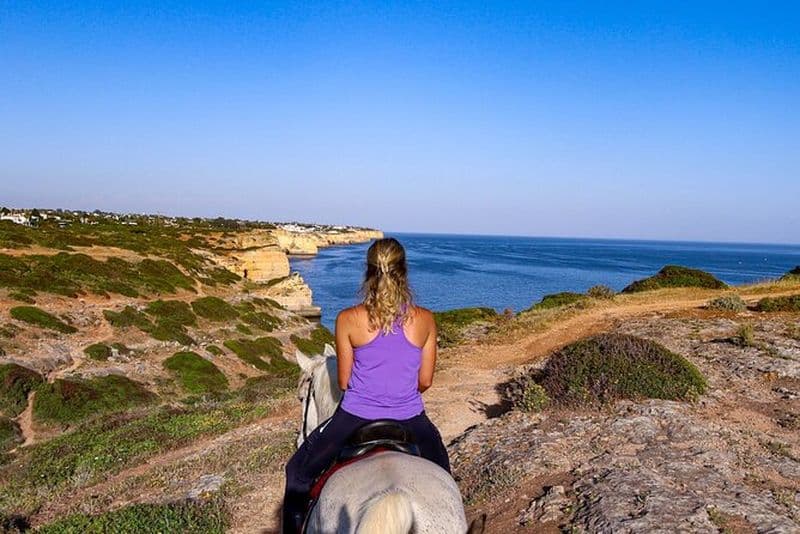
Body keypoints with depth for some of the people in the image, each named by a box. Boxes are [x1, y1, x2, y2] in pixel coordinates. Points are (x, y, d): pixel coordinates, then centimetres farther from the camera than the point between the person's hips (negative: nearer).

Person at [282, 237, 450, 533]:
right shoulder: (425, 320, -9)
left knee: (298, 472, 25)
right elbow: (425, 381, -1)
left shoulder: (348, 320, -13)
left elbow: (343, 381, -3)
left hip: (355, 418, -1)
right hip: (410, 420, 2)